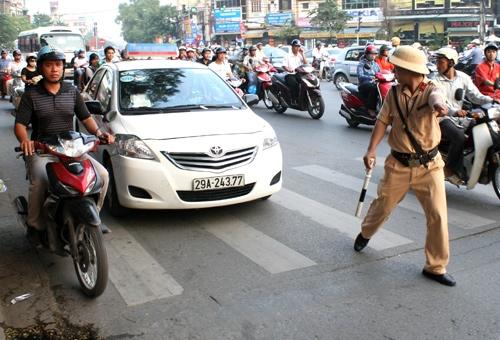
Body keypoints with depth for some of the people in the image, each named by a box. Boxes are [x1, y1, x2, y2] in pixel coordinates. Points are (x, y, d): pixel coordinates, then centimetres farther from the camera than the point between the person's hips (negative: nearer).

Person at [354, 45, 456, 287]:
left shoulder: (431, 90, -12)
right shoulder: (394, 93, -1)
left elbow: (437, 99, -35)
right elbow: (383, 121, 0)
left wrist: (438, 106, -61)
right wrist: (371, 150, -14)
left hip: (429, 165, -2)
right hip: (399, 164, 2)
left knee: (438, 215, -6)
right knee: (382, 206, 15)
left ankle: (435, 267, 10)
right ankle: (365, 233, 48)